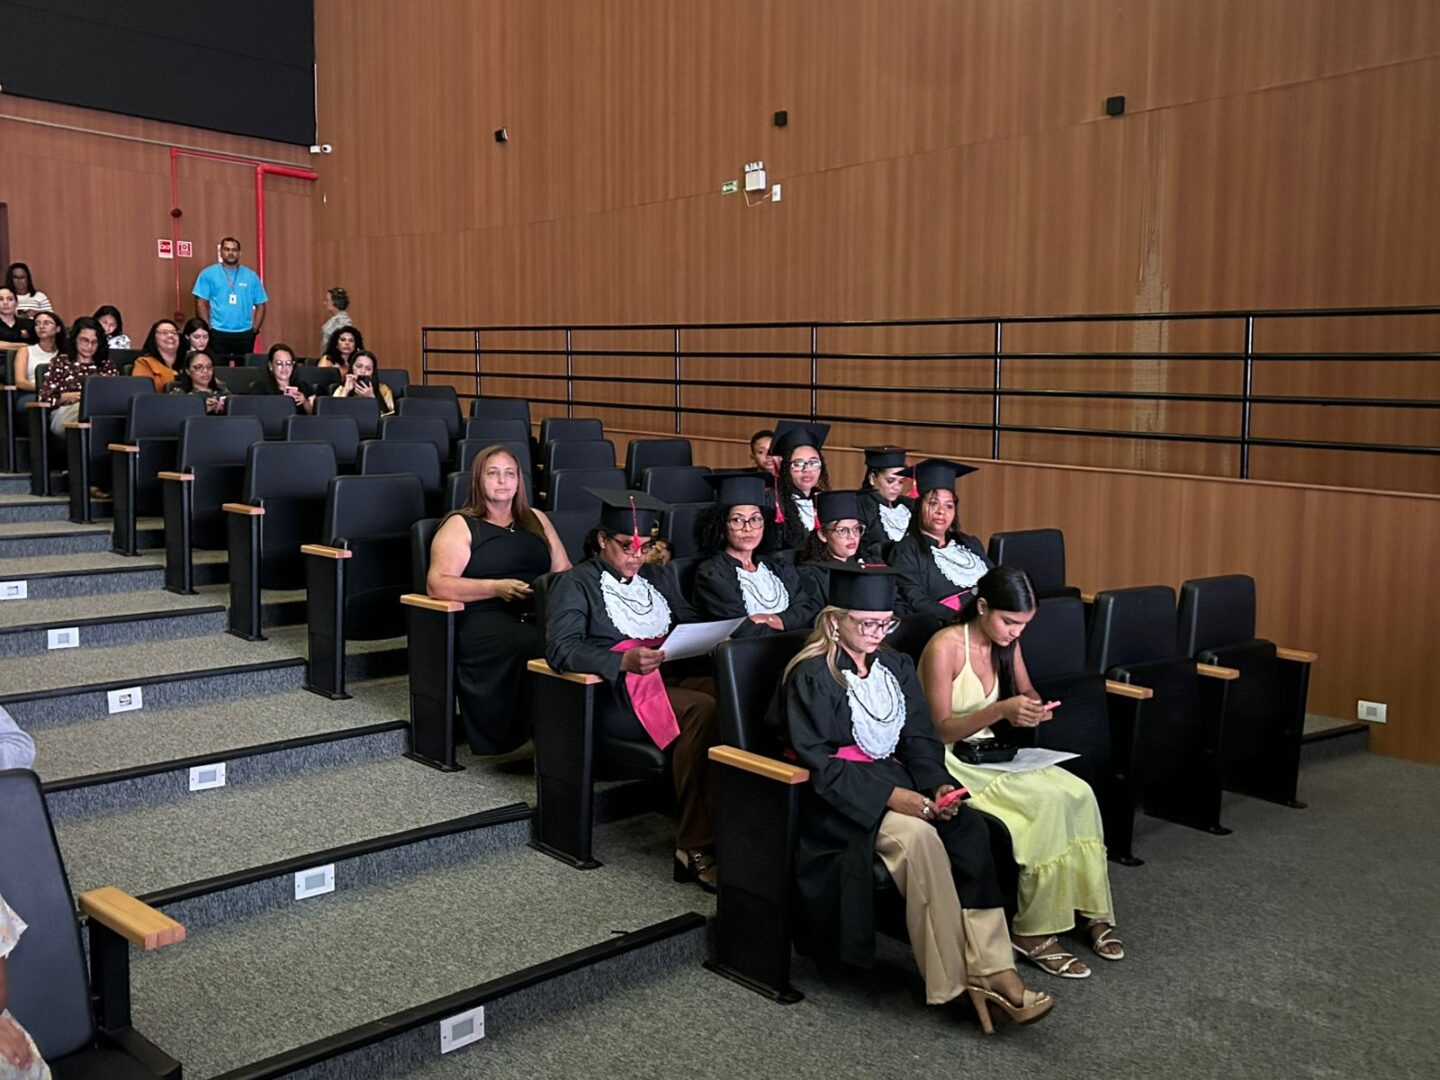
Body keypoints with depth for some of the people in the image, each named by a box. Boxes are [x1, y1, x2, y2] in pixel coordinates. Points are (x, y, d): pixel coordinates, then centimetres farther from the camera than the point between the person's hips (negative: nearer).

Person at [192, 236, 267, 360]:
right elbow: (202, 303, -1)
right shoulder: (208, 274, 1)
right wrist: (207, 329, -8)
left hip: (245, 334, 2)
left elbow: (260, 305, 10)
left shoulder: (251, 276, 8)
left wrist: (254, 329, 1)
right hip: (218, 333, -2)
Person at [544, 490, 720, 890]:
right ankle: (695, 846, -27)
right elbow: (560, 649, -9)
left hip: (671, 677, 5)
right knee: (702, 710, -33)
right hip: (616, 694, -5)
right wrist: (624, 661, -24)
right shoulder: (576, 583, 6)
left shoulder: (658, 579, 25)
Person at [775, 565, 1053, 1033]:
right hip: (839, 799, -6)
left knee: (970, 829, -23)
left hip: (897, 780, 6)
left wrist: (938, 783, -11)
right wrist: (889, 795, -24)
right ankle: (953, 979, -24)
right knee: (917, 838, -33)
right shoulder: (810, 676, -7)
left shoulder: (897, 667, 13)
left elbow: (921, 739, 10)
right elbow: (820, 764, -14)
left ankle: (992, 968, -28)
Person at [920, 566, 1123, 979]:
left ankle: (1090, 909, -3)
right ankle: (1033, 932, -15)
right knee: (1048, 801, -26)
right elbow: (941, 731, -17)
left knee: (1079, 794, -16)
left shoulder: (1006, 642, 4)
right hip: (950, 763, -7)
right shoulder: (944, 647, -18)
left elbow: (1026, 690, 21)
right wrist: (1001, 711, -30)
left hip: (989, 752, 7)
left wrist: (1033, 706, -4)